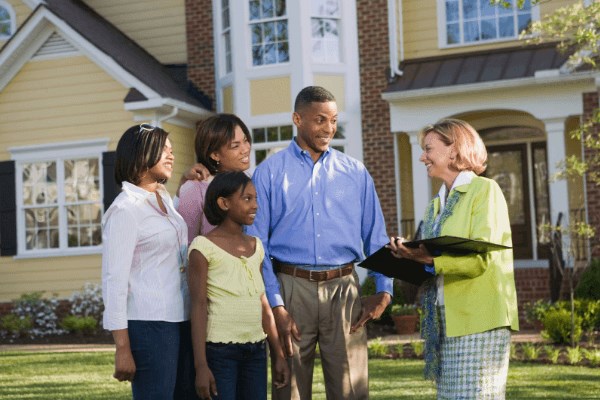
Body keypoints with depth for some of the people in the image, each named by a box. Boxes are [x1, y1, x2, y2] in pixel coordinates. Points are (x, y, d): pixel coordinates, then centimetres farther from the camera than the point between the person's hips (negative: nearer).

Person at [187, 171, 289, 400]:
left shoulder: (255, 246, 11)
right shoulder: (204, 247, -7)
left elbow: (263, 304, 14)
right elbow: (198, 307, -10)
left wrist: (278, 355, 13)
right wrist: (201, 365, -14)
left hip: (255, 350, 6)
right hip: (219, 350, -6)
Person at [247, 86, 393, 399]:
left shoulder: (355, 172, 10)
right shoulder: (269, 173, 3)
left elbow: (376, 237, 11)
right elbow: (257, 245, 0)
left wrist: (383, 290, 0)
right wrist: (275, 304, -8)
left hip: (343, 290, 1)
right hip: (291, 288, -1)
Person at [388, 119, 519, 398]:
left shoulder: (485, 190, -5)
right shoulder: (436, 205, 19)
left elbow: (480, 259, -16)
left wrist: (428, 257, -26)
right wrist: (411, 256, -4)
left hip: (478, 321, -8)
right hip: (444, 321, 8)